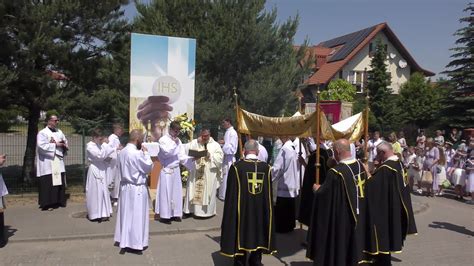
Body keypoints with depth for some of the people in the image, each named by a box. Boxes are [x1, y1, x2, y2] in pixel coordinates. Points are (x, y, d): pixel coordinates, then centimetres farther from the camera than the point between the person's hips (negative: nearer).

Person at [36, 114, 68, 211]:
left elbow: (65, 142, 18)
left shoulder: (59, 132, 14)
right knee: (49, 184, -3)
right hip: (48, 163, -7)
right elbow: (42, 146, -19)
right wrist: (56, 144, -14)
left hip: (59, 161, 7)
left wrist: (63, 145, -4)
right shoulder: (42, 133, -7)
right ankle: (47, 203, 4)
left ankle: (59, 201, 21)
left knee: (59, 182, 10)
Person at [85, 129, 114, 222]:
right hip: (95, 171, -8)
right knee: (95, 191, -2)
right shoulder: (90, 146, -12)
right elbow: (100, 155, -24)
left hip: (102, 170, 8)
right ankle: (95, 214, 9)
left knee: (103, 191, 11)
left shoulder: (100, 145, 10)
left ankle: (102, 213, 22)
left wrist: (107, 159, -2)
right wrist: (105, 144, -22)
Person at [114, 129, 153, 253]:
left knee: (126, 214, 17)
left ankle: (123, 240, 28)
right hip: (137, 188, -8)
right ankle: (134, 243, 9)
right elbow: (149, 167, -12)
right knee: (136, 216, 1)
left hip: (125, 186, 8)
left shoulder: (122, 152, 4)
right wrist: (146, 153, -1)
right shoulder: (137, 153, -22)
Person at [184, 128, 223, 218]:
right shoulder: (195, 142, 8)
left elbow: (220, 157, -5)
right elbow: (187, 150, -7)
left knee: (208, 191, 1)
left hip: (209, 174, -2)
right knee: (193, 190, 5)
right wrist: (197, 142, -14)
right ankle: (191, 209, 15)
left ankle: (207, 210, 11)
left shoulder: (215, 145, 2)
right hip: (195, 172, 2)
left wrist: (210, 156, -19)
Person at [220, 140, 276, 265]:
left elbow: (231, 195, -10)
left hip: (242, 214, -2)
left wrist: (230, 216, 1)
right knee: (257, 242, 17)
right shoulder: (266, 167, -5)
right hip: (261, 213, 3)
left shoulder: (236, 167, -14)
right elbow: (269, 195, 3)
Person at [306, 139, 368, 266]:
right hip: (357, 217, 7)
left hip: (340, 219, -7)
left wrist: (317, 188, 3)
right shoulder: (361, 166, -5)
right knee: (352, 240, 22)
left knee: (338, 246, 10)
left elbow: (323, 194, -19)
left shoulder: (336, 172, -27)